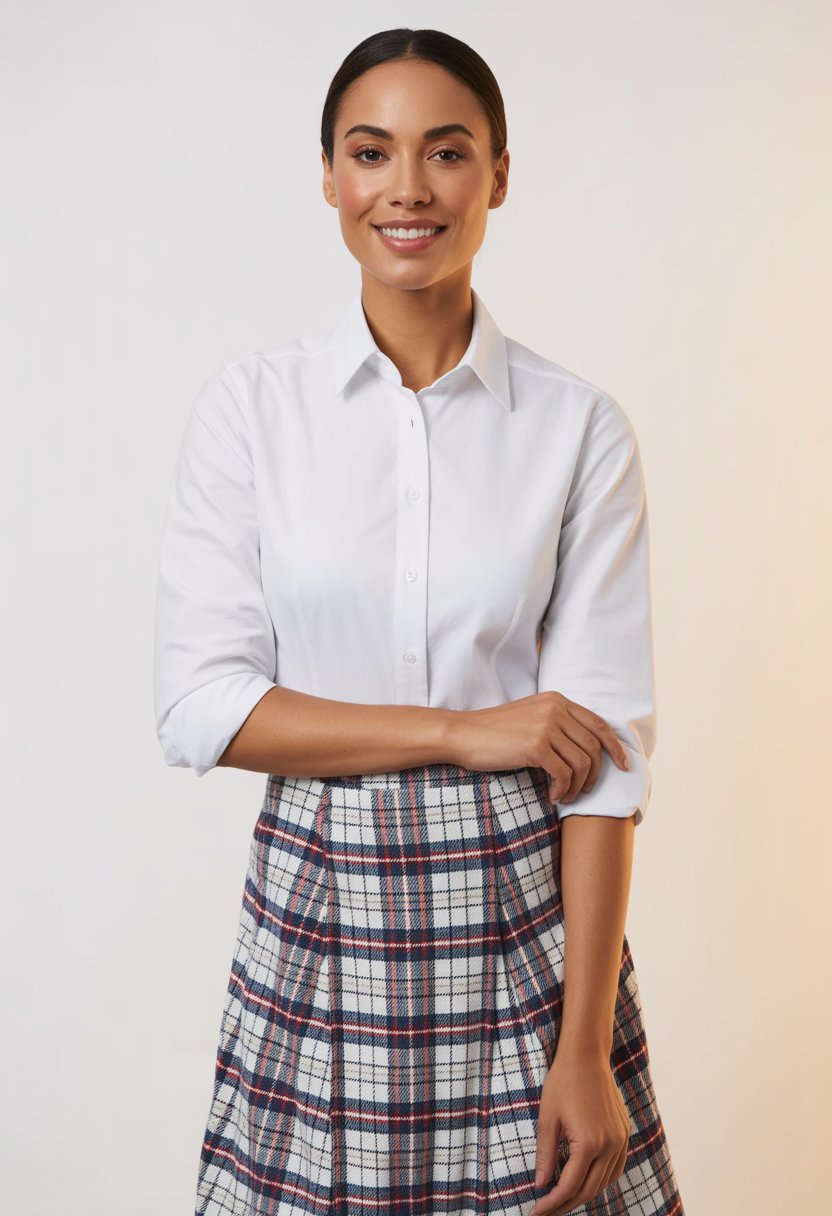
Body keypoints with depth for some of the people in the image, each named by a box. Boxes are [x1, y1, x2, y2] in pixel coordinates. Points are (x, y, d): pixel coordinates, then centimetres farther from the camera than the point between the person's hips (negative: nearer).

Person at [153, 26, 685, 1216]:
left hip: (524, 908, 0)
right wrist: (464, 730, -13)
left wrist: (585, 1048, -10)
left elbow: (605, 745, -6)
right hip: (323, 908, 1)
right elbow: (199, 705, -6)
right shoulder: (248, 407, -3)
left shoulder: (581, 429, -4)